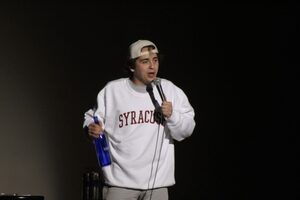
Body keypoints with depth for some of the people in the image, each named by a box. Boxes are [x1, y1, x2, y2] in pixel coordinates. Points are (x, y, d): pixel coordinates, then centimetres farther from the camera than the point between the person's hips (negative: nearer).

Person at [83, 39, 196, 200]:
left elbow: (186, 130, 4)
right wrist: (91, 128, -16)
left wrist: (172, 115, -15)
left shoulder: (170, 91, 2)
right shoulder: (112, 90, -3)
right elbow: (92, 117, 6)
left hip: (157, 181, 2)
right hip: (120, 181, -2)